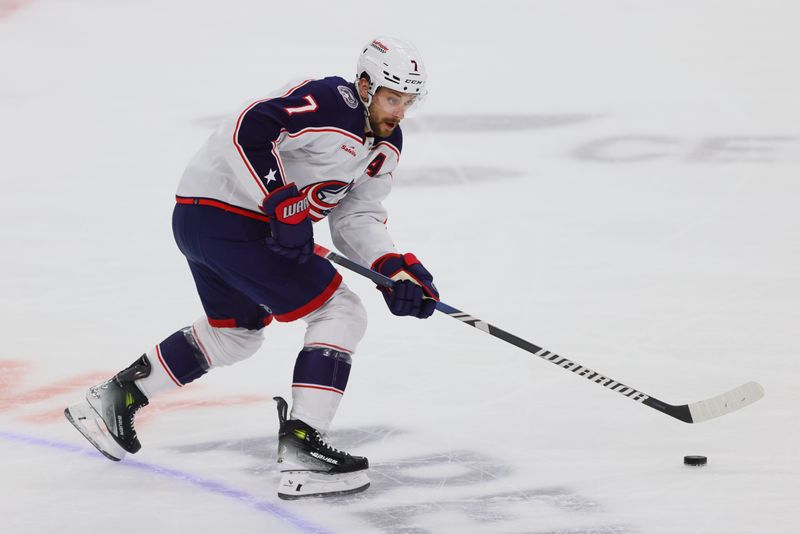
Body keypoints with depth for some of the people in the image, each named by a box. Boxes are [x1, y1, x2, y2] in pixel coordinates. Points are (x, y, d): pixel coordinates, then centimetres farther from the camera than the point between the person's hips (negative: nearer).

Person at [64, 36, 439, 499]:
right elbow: (249, 132, -28)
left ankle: (117, 397, 35)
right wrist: (283, 205, -30)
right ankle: (301, 449, -16)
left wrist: (397, 269, -4)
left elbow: (356, 217, 11)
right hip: (229, 218, -11)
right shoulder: (329, 103, -19)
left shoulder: (386, 145, 11)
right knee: (340, 314, -10)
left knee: (237, 334, 30)